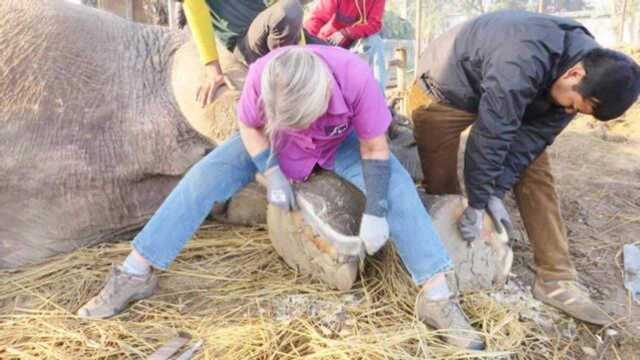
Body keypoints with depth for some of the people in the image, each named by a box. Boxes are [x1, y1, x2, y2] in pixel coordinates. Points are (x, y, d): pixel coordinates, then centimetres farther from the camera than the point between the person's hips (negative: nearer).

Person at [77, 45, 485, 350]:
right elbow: (249, 126, -14)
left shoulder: (356, 76, -39)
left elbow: (374, 146, -26)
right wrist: (272, 175, -24)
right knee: (205, 175, -14)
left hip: (342, 142, 0)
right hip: (273, 138, 1)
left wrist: (375, 212, -29)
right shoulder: (263, 75, -35)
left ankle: (436, 297, -17)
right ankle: (136, 274, -5)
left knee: (397, 184, -23)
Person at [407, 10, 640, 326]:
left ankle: (556, 278, 2)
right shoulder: (525, 63, -41)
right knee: (441, 185, -6)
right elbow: (490, 136, -36)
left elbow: (533, 135, -13)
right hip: (443, 91, -6)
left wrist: (495, 192, -19)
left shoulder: (590, 70, -13)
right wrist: (477, 204, -26)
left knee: (537, 177, -4)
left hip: (504, 99, 6)